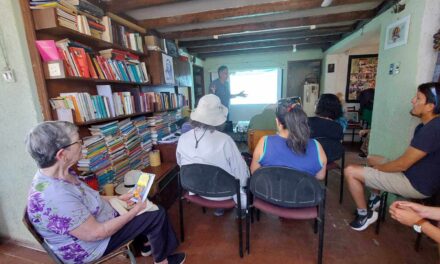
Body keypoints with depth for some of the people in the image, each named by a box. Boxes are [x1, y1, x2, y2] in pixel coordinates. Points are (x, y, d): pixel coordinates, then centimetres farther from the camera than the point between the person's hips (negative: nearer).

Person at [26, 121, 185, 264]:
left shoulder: (58, 173, -8)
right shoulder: (56, 197, -37)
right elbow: (95, 233, -29)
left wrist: (118, 198, 5)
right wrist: (134, 211, -18)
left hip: (95, 219, 8)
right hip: (91, 244, -8)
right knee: (157, 216, -6)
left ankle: (146, 244, 32)